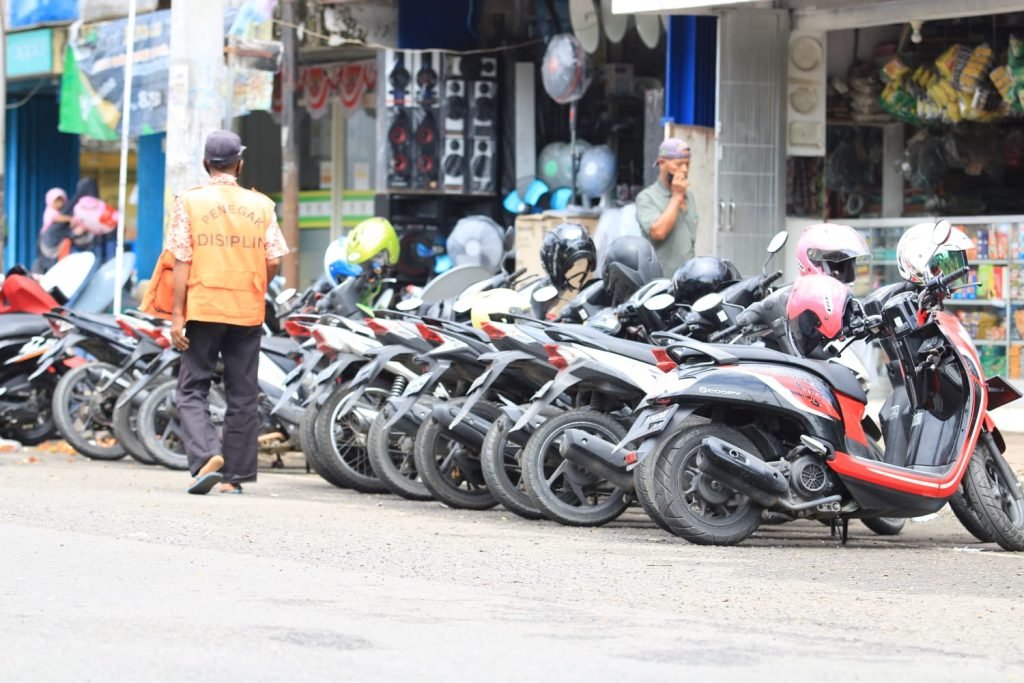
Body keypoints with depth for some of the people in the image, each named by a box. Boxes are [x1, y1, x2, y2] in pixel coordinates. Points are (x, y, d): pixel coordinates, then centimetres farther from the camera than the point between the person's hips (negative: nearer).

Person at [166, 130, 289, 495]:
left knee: (192, 389, 4)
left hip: (203, 308, -2)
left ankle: (206, 455, -19)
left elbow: (182, 261, -7)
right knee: (243, 395, 9)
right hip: (248, 312, 2)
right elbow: (274, 261, 1)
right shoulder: (261, 205, 4)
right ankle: (236, 476, 10)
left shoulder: (189, 201, -2)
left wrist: (177, 314, -6)